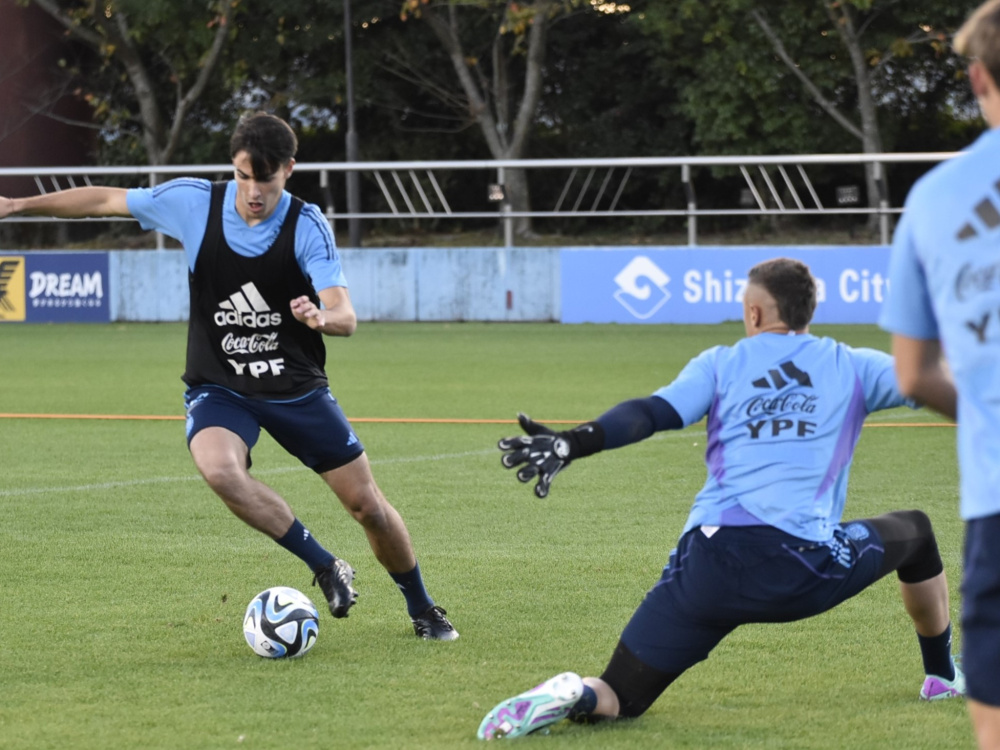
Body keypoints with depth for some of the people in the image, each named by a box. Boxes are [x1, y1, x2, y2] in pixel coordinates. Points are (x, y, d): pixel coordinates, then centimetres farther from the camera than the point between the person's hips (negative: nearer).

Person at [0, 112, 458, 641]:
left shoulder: (307, 225, -14)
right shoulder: (192, 202, -9)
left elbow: (346, 317, -23)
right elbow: (103, 200, 4)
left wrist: (322, 319, -47)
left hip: (297, 388, 0)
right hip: (219, 389, 0)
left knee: (367, 504, 1)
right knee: (219, 468, -34)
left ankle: (422, 611, 28)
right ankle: (326, 569, -17)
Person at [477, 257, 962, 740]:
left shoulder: (721, 364, 14)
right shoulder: (850, 367, 13)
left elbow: (651, 413, -1)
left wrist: (569, 445, -10)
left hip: (710, 567, 0)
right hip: (809, 571, 0)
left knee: (619, 699, 6)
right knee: (915, 532, 31)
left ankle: (574, 697, -30)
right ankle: (942, 677, 42)